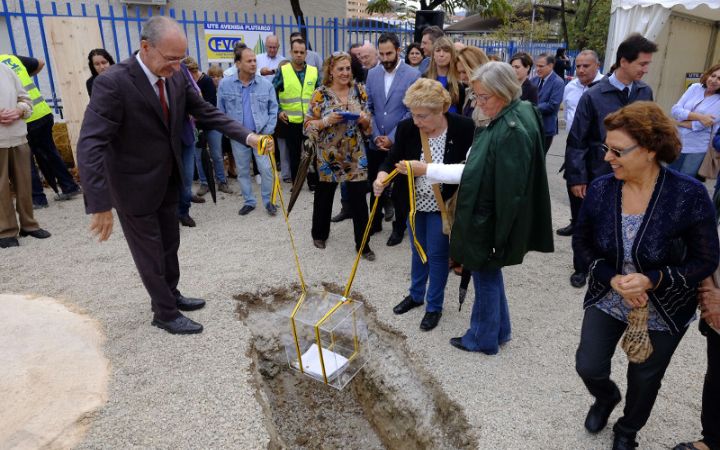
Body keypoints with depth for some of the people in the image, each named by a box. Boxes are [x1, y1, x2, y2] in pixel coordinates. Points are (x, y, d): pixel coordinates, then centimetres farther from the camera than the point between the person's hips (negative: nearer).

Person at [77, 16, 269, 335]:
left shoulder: (176, 78, -5)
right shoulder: (113, 83, -26)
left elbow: (207, 112, 1)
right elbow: (90, 145, -31)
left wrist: (247, 136, -14)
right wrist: (100, 205, -36)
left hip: (167, 182, 7)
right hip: (135, 186, -7)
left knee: (169, 245, 22)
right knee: (150, 254, 8)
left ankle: (170, 296, 43)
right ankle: (166, 314, 25)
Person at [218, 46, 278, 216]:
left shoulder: (266, 84, -4)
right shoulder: (225, 84, -4)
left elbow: (273, 109, 2)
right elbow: (221, 111, 5)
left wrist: (268, 131, -5)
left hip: (261, 134, -1)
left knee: (266, 169, -4)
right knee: (242, 171, 11)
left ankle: (268, 200, 14)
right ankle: (249, 201, 25)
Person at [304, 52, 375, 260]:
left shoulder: (359, 91, 2)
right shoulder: (320, 94, -7)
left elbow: (368, 123, 8)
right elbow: (308, 126, -7)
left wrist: (365, 120, -14)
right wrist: (327, 120, -23)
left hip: (355, 156, 2)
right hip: (328, 156, -1)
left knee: (359, 199, 0)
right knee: (324, 196, 15)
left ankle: (363, 244, 13)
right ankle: (319, 234, 38)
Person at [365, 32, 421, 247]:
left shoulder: (413, 75, -8)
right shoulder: (372, 74, 5)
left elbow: (412, 111, -11)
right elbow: (368, 107, 6)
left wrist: (392, 138, -13)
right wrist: (376, 136, -4)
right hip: (376, 142, 4)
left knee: (400, 188, 7)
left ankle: (399, 227, 23)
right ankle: (375, 222, 31)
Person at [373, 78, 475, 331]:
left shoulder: (464, 129, -19)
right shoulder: (407, 128, -12)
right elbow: (393, 159, -9)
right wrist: (381, 177, -28)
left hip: (442, 205, -3)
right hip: (416, 203, 3)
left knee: (437, 254, 8)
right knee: (418, 251, 20)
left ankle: (434, 306, 28)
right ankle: (416, 295, 42)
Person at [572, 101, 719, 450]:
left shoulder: (688, 195, -23)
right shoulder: (600, 189, -15)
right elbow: (582, 245, -5)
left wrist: (652, 280, -29)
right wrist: (613, 279, -21)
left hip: (664, 311, -1)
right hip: (607, 300, 2)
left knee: (644, 380, 18)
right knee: (588, 368, 5)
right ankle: (606, 397, 44)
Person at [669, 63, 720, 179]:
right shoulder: (695, 87, 4)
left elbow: (701, 125, -16)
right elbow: (675, 110, -7)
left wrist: (678, 122, -9)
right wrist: (699, 116, -17)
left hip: (696, 149, -3)